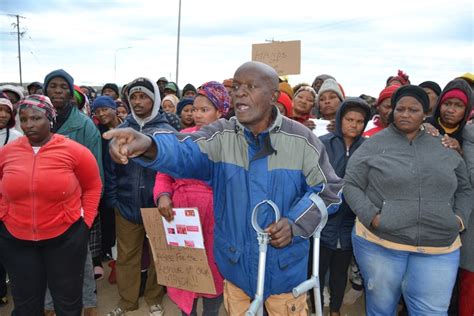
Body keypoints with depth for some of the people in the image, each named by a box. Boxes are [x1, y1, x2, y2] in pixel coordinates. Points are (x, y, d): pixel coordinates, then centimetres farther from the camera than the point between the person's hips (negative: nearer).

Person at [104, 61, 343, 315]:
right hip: (235, 264, 2)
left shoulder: (301, 139, -10)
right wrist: (148, 146, -50)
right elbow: (186, 154, -28)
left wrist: (295, 223, -18)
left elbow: (328, 189, -3)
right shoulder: (221, 135, -9)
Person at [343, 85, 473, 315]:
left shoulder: (444, 148, 10)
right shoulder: (373, 145, -1)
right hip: (379, 243, -2)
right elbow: (351, 185, -2)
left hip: (439, 249, 2)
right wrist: (371, 216, -15)